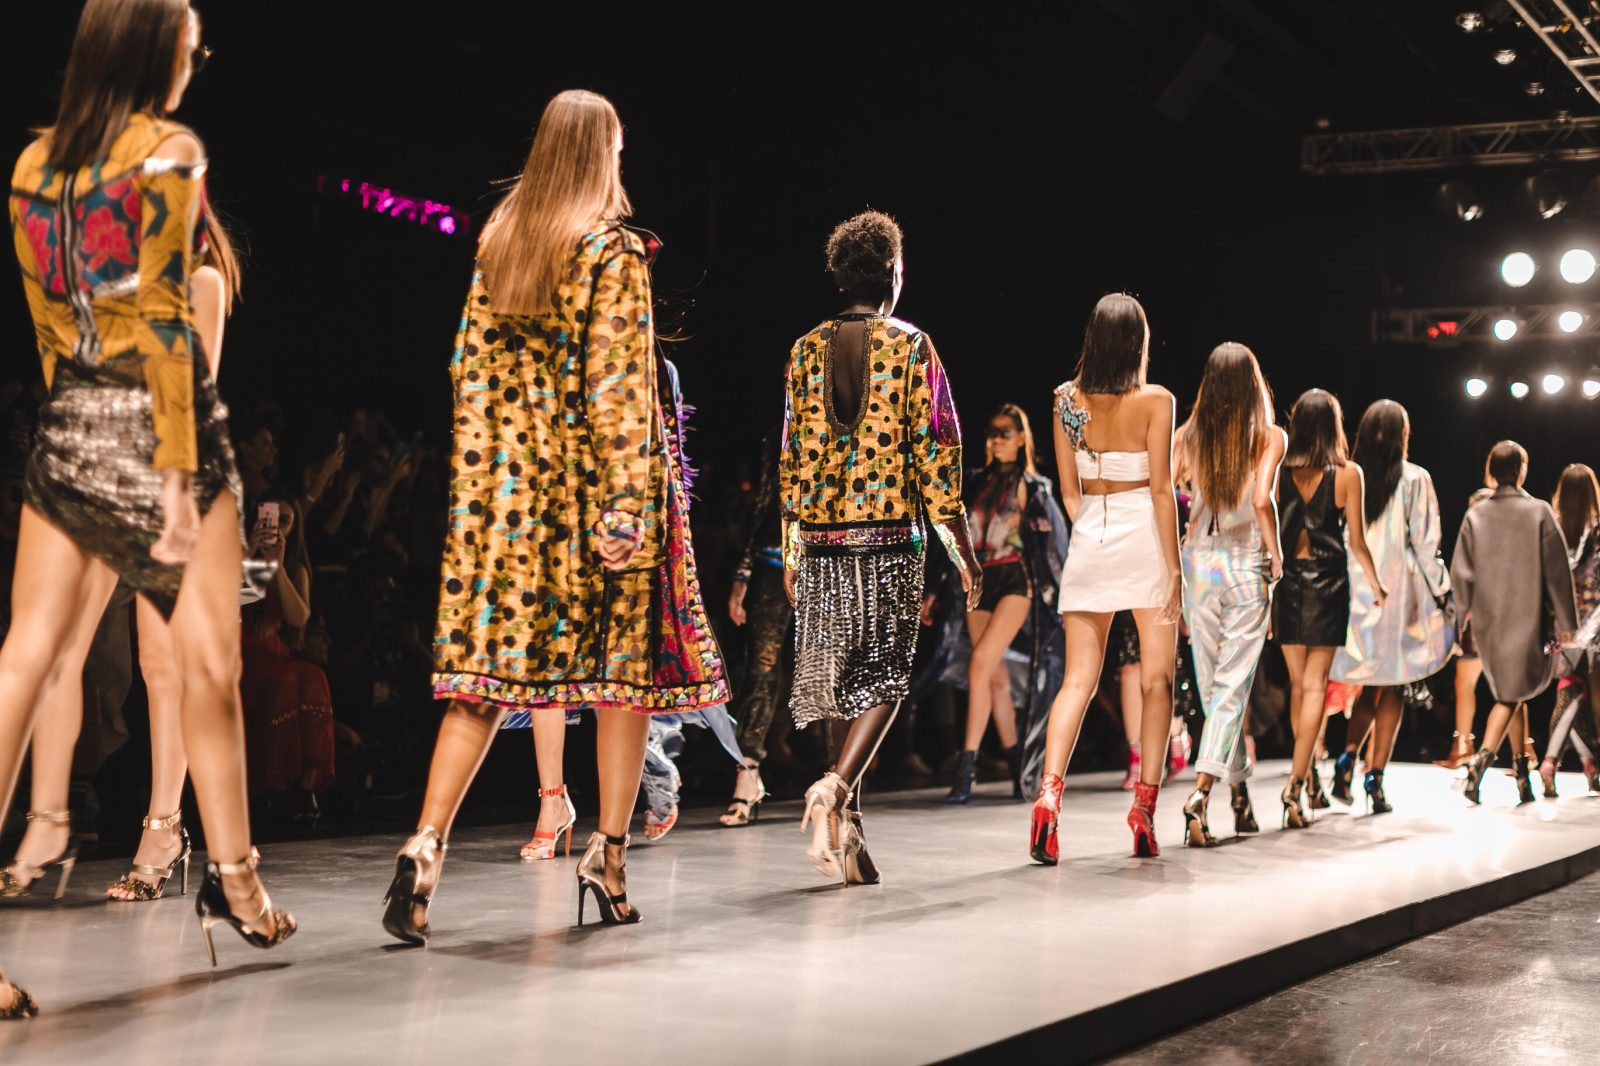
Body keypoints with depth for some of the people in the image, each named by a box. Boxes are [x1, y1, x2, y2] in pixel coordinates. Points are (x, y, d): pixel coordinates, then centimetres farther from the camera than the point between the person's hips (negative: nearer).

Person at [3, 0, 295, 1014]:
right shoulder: (171, 151, -7)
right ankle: (234, 879, 19)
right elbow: (165, 319, -13)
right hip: (156, 419, -6)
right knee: (210, 663, 8)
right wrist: (179, 472, -14)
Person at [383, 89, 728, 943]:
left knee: (490, 665, 5)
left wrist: (477, 482, 14)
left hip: (507, 476, 5)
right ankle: (608, 855, 13)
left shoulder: (495, 243, 8)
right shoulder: (615, 251, -8)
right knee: (629, 660, 8)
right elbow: (618, 389, -13)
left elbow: (470, 367, 9)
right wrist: (628, 503, -14)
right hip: (589, 480, -5)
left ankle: (426, 842, -9)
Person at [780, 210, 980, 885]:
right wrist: (963, 553, 1)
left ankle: (847, 828, 10)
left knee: (839, 678, 10)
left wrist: (790, 554, 17)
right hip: (891, 532, -3)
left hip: (820, 538, 4)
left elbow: (792, 456, 10)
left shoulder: (806, 350, 8)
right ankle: (836, 788, -22)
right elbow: (936, 451, -4)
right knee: (884, 676, 1)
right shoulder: (910, 346, -1)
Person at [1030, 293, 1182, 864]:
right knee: (1157, 677, 7)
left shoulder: (1067, 398, 4)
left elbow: (1069, 489, 8)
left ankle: (1049, 791, -16)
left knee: (1078, 678, 2)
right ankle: (1144, 805, 5)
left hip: (1088, 539, 3)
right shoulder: (1155, 400, -6)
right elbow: (1161, 487, -9)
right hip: (1144, 538, -3)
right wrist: (1172, 566, -6)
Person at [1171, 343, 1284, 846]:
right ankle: (1200, 791, -19)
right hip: (1246, 564, -3)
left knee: (1212, 684, 13)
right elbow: (1261, 500, -16)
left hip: (1197, 561, 3)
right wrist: (1275, 554, -2)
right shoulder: (1269, 436, -4)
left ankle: (1241, 792, 24)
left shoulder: (1187, 434, 3)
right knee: (1233, 685, -2)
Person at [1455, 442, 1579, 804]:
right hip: (1527, 620, -3)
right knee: (1511, 694, 1)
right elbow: (1557, 570, -6)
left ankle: (1522, 770, 20)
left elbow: (1460, 573, -1)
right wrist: (1565, 621, -1)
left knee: (1512, 692, 16)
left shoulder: (1475, 516, 0)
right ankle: (1483, 755, -18)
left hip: (1488, 622, 3)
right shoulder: (1539, 512, -7)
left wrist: (1465, 610, 16)